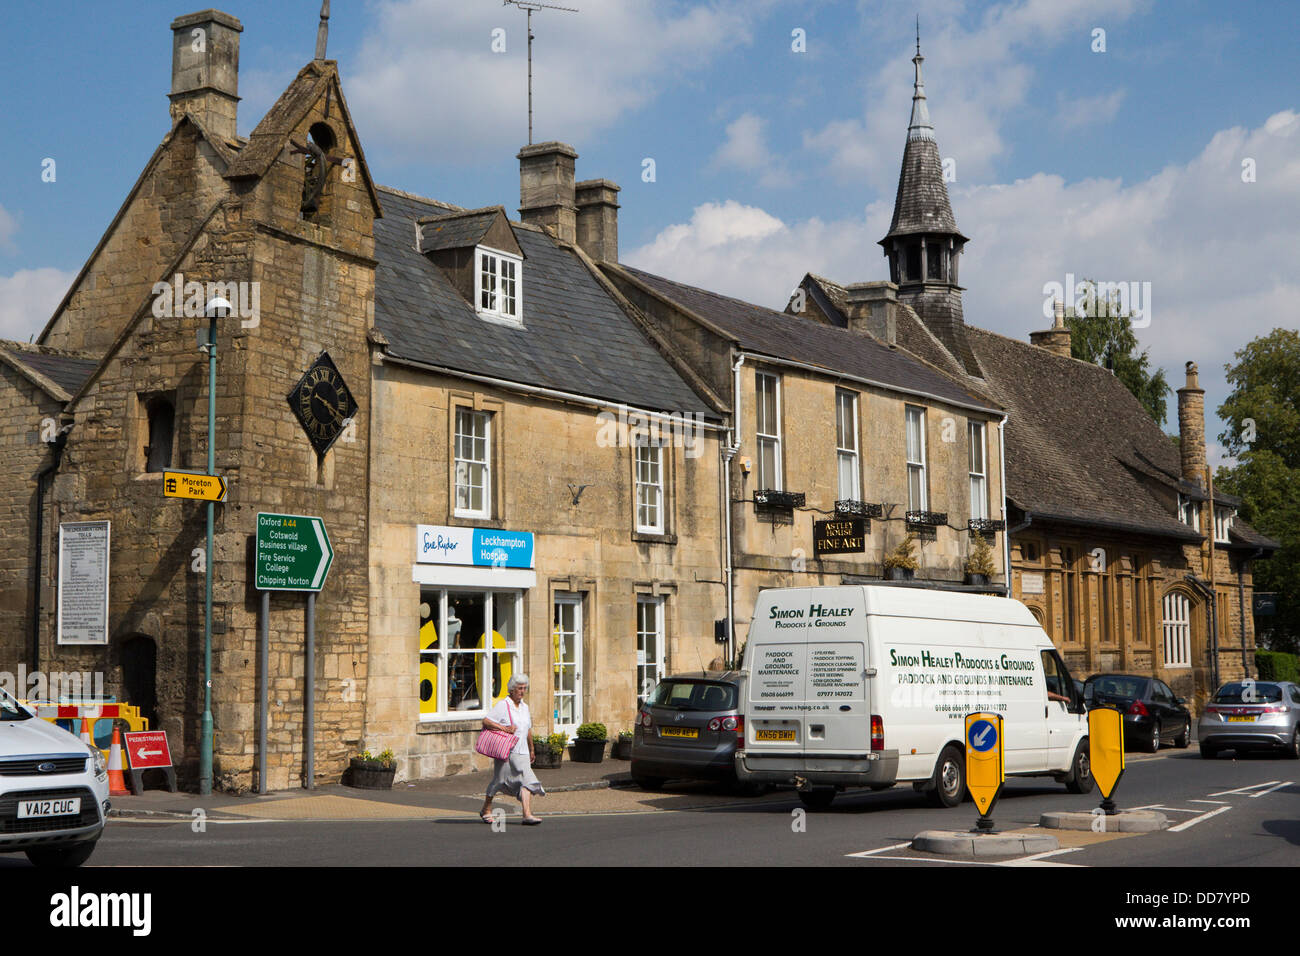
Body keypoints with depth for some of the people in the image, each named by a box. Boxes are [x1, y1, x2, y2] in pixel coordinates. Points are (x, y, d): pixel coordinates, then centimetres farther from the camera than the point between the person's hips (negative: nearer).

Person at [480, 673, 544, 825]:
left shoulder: (524, 707, 15)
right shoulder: (503, 705, -6)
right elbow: (486, 721, -13)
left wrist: (531, 750, 30)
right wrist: (504, 728, -22)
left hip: (521, 753, 5)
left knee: (527, 781, -11)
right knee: (498, 781, 5)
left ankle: (527, 815, -19)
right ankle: (486, 809, 27)